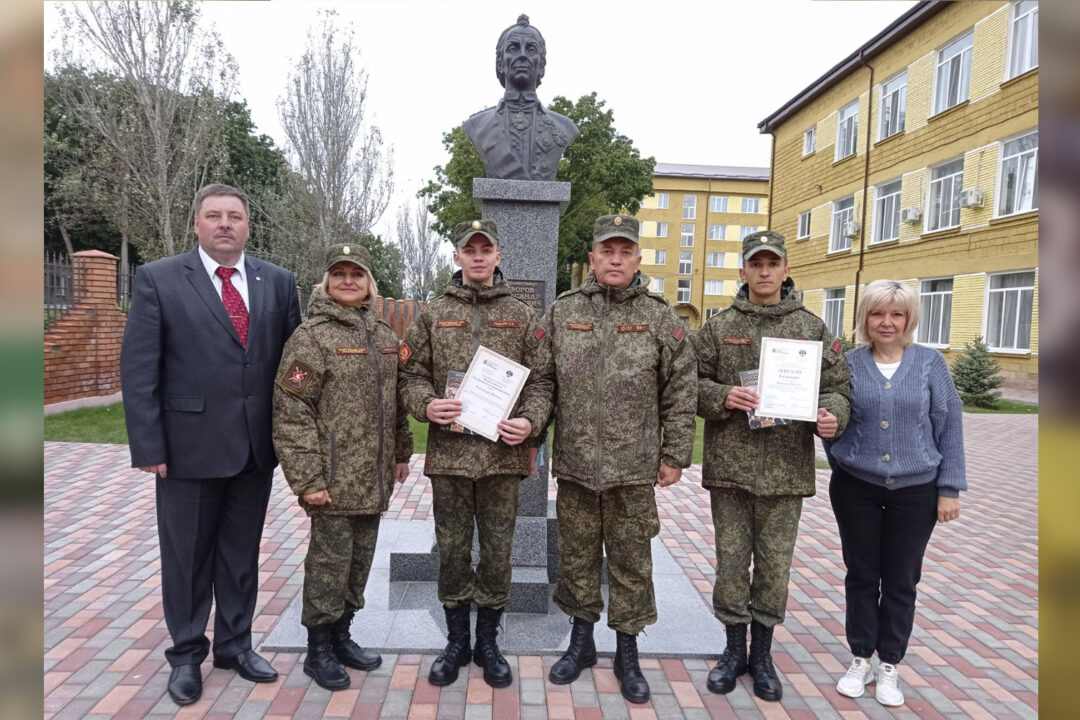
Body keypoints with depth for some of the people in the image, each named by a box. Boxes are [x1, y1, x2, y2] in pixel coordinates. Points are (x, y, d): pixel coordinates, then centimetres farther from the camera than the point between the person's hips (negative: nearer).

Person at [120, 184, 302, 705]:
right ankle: (186, 655, 32)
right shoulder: (157, 280, -4)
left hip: (257, 446, 3)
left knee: (242, 553, 16)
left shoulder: (277, 282, 4)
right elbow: (139, 371, -6)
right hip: (189, 445, -2)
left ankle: (234, 644, 35)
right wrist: (149, 447, -11)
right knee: (187, 556, 13)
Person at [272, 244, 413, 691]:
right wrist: (306, 478, -17)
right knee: (330, 560, 5)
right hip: (333, 479, -6)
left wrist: (401, 452, 16)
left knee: (361, 558, 16)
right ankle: (318, 649, 24)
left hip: (375, 477, 6)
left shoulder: (384, 336, 10)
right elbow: (291, 412, -13)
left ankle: (341, 636, 35)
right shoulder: (310, 336, -10)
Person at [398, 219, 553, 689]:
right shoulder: (434, 315, 8)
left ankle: (488, 642, 28)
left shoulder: (522, 316, 7)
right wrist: (425, 405, -12)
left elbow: (541, 381, 4)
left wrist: (531, 422, -13)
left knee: (497, 551, 9)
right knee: (452, 549, 11)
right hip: (448, 452, 1)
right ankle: (456, 642, 30)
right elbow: (411, 373, 8)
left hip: (503, 453, 0)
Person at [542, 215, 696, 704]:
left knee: (630, 562, 10)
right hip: (574, 462, 2)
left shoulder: (660, 317, 0)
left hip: (634, 466, -1)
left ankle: (627, 652, 29)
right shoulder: (561, 312, 4)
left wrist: (674, 455, -2)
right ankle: (581, 641, 35)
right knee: (576, 556, 15)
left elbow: (680, 391, 0)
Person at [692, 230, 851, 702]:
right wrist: (722, 396, -17)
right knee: (731, 563, 9)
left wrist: (832, 415, -14)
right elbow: (691, 383, 3)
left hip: (786, 470, 1)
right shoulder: (719, 327, 5)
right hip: (729, 467, 0)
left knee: (774, 567, 10)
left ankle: (762, 655, 31)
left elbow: (837, 387, 7)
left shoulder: (812, 328, 6)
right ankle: (734, 650, 30)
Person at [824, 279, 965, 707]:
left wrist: (950, 489, -3)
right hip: (856, 488, 0)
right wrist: (845, 466, 0)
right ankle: (860, 660, 28)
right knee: (861, 576, 11)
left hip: (915, 491, 0)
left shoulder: (930, 363, -2)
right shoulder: (849, 363, -2)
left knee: (901, 581, 10)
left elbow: (949, 427, 0)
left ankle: (889, 667, 28)